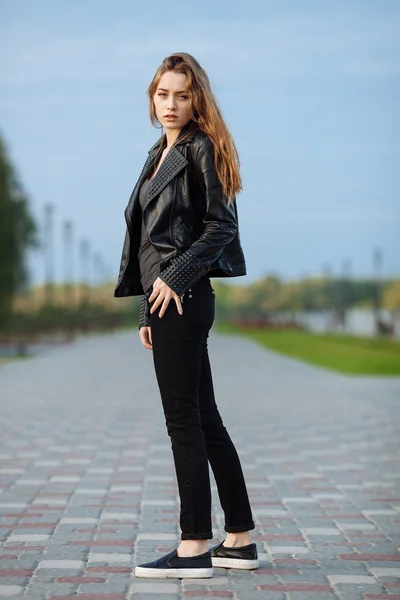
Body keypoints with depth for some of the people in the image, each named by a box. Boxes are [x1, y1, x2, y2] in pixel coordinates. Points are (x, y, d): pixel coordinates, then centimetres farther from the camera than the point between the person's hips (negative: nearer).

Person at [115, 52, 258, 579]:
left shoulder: (200, 149, -6)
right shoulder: (161, 154, 19)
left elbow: (221, 226, -13)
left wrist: (175, 278, -17)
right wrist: (148, 312, 17)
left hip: (183, 298, -9)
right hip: (167, 300, 9)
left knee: (184, 420, -7)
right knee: (204, 420, 11)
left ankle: (194, 548, -2)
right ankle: (240, 541, 17)